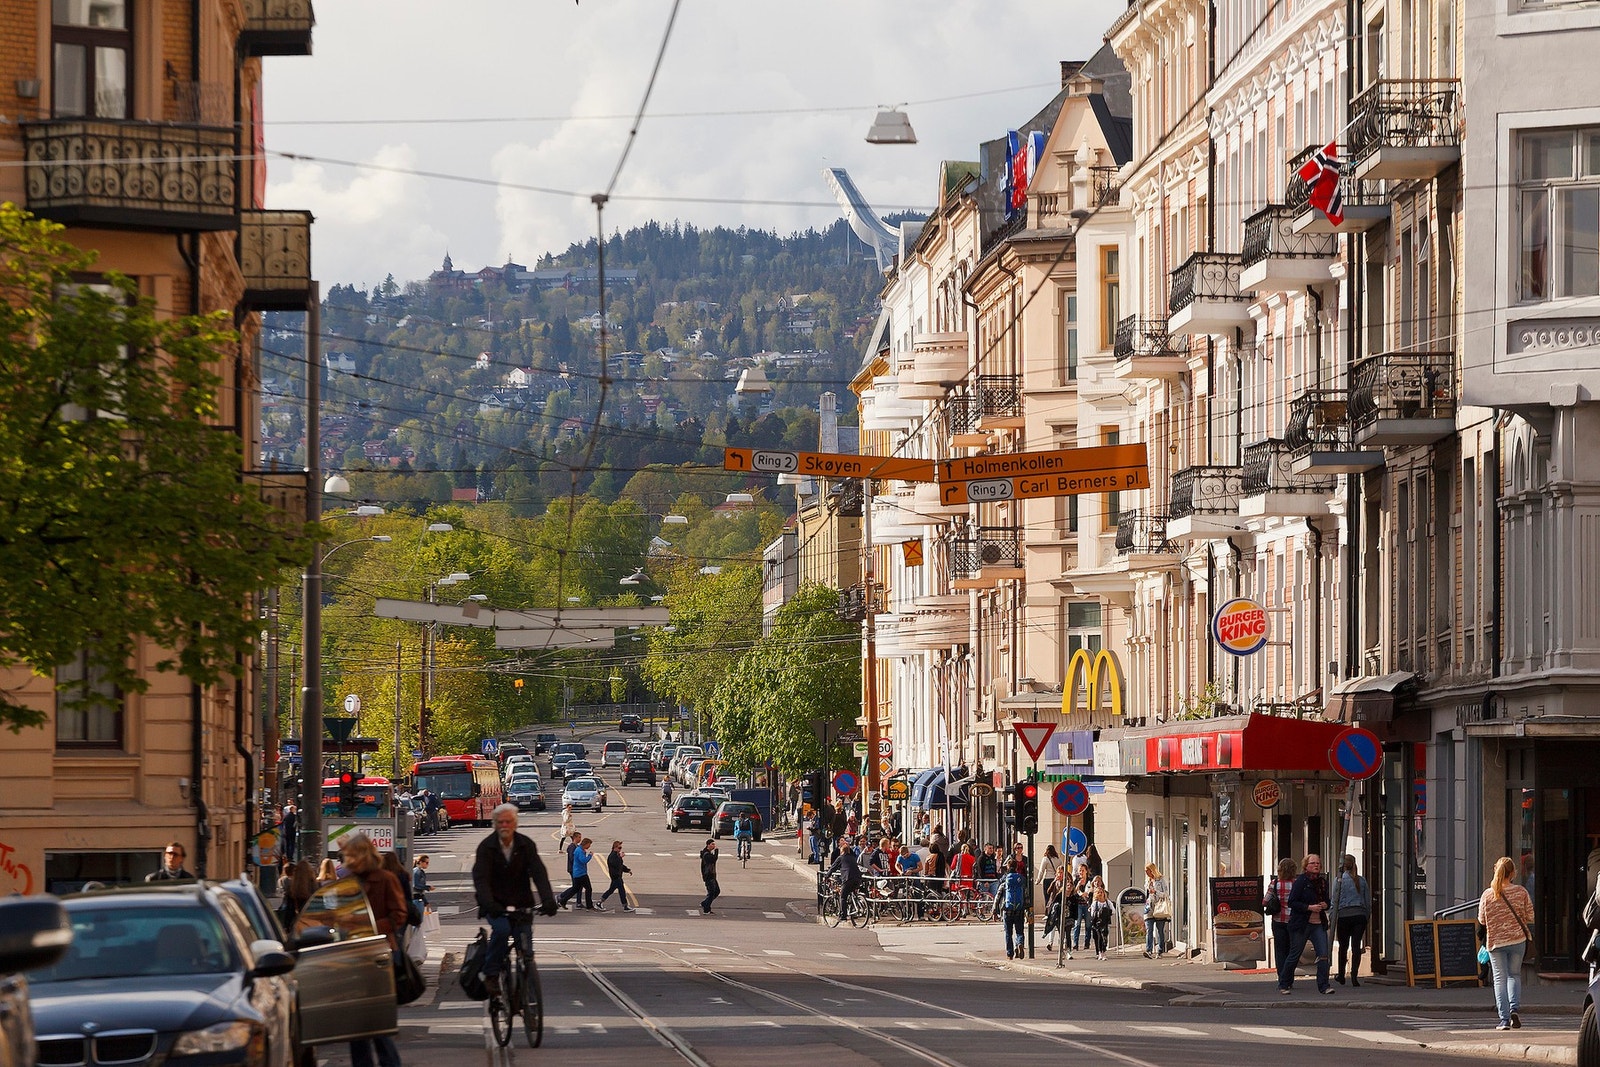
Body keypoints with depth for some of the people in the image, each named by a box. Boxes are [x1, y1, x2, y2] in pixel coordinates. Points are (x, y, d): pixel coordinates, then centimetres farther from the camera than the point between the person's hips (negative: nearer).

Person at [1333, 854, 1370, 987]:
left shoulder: (1339, 880, -2)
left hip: (1344, 915, -2)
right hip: (1360, 915, 2)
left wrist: (1333, 921, 1)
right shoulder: (1362, 880, 7)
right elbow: (1368, 902, 10)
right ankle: (1354, 976, -10)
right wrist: (1367, 918, 19)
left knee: (1343, 946, 11)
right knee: (1356, 946, -1)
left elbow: (1335, 901, -3)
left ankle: (1341, 976, 22)